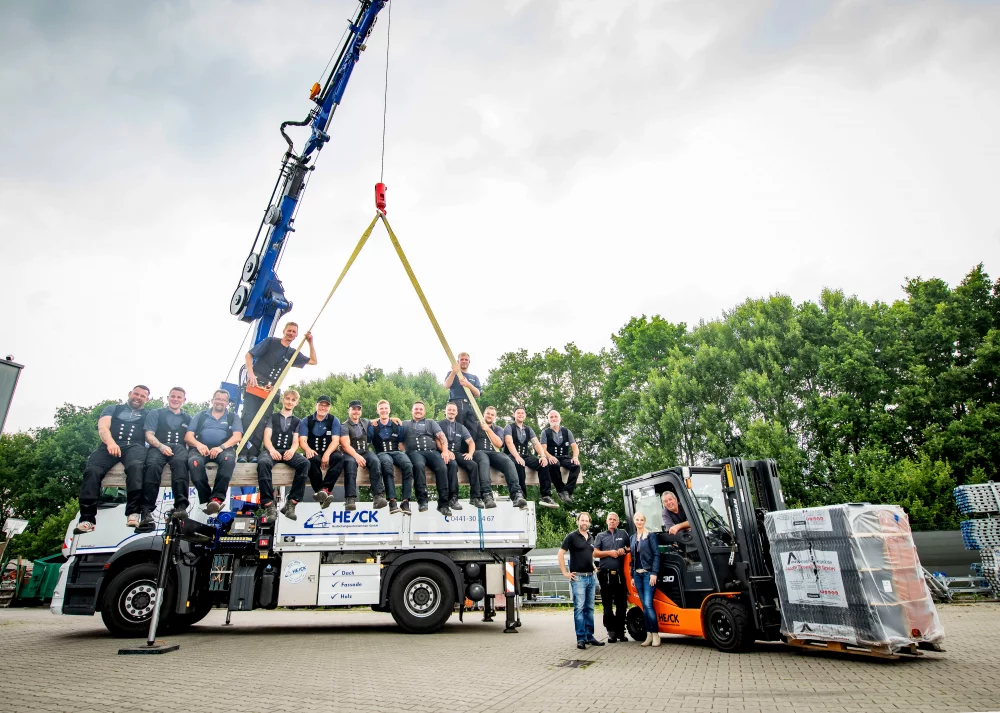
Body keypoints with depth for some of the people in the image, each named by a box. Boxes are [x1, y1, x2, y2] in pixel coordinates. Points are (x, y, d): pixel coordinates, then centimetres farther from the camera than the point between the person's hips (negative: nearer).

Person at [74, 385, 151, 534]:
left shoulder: (148, 415, 27)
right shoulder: (113, 408, 27)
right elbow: (102, 427, 9)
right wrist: (110, 442, -14)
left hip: (134, 446, -1)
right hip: (110, 446, 1)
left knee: (135, 466, -37)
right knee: (92, 470, -30)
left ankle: (133, 513, -42)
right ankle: (87, 518, -28)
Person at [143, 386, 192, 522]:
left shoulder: (188, 419, 29)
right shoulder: (156, 414, 23)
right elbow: (149, 435, 10)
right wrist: (161, 446, -11)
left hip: (179, 448, 0)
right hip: (158, 447, 0)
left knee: (180, 462, -38)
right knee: (153, 465, -38)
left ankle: (181, 506, -49)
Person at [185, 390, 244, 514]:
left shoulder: (233, 417, 19)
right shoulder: (200, 416, 23)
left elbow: (237, 436, 3)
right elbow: (188, 436, 11)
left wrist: (222, 447, -16)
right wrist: (198, 444, -12)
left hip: (224, 448, -1)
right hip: (201, 448, 1)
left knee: (229, 459, -38)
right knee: (194, 462, -35)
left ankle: (217, 498, -38)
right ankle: (207, 500, -28)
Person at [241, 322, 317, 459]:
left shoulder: (293, 353, 15)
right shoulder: (271, 341, 2)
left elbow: (313, 361, 18)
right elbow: (249, 355, 0)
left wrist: (310, 342, 9)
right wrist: (250, 372, -15)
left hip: (270, 393, 5)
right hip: (254, 387, -4)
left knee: (262, 423, 0)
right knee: (248, 418, -11)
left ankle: (253, 454, 2)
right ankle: (242, 452, -9)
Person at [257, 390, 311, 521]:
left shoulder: (296, 421, 23)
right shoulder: (273, 417, 17)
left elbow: (296, 441, 10)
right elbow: (267, 438, 3)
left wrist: (292, 450, -16)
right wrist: (272, 450, -19)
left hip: (288, 451, 2)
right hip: (272, 450, -2)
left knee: (304, 462, -32)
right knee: (263, 463, -39)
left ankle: (291, 503, -30)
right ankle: (269, 505, -37)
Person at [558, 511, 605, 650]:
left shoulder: (591, 538, 13)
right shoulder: (572, 536, -7)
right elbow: (560, 554, -9)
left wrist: (592, 565, 14)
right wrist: (565, 573, -12)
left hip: (591, 577, 7)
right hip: (578, 577, -6)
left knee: (589, 608, 11)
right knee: (579, 608, -6)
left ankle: (589, 636, 19)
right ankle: (581, 638, -1)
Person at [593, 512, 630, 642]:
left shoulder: (623, 534, 12)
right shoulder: (600, 536, 11)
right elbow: (595, 553, 3)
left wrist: (624, 550, -4)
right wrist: (609, 553, -9)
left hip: (620, 574, 1)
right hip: (605, 574, -1)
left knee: (621, 604, 4)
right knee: (607, 605, 2)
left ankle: (620, 632, 13)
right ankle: (611, 632, 9)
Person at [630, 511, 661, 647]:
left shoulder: (650, 536, -2)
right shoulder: (632, 538, 13)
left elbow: (656, 554, -7)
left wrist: (654, 573, -14)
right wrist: (632, 575, 12)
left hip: (648, 573, -5)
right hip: (637, 575, 5)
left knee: (648, 604, -11)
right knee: (644, 606, 7)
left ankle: (655, 634, -2)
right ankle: (649, 635, 12)